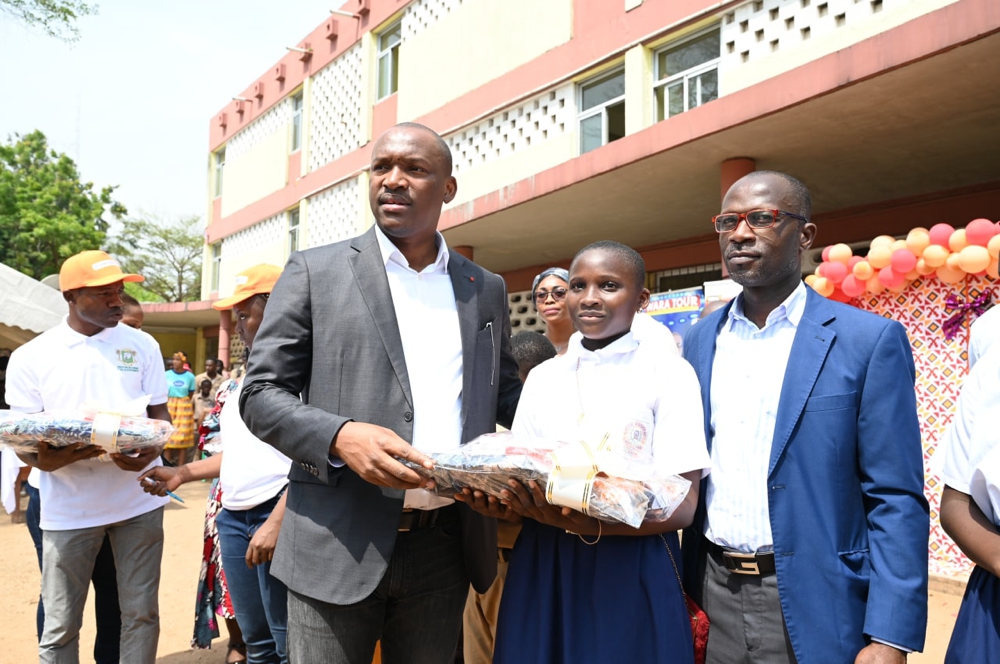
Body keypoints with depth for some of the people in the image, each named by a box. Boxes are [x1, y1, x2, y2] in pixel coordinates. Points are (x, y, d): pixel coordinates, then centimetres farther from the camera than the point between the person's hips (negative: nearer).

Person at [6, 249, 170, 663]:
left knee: (141, 613, 9)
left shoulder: (142, 345, 4)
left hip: (139, 501, 2)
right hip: (68, 509, -1)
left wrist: (149, 452, -16)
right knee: (60, 625, 7)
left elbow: (159, 414, 6)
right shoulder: (30, 357, -1)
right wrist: (48, 459, -22)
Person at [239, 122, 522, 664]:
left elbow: (505, 392, 18)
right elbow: (260, 394, -2)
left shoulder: (486, 290, 9)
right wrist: (339, 436, -20)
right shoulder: (315, 271, -1)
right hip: (339, 547, -3)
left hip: (445, 551, 4)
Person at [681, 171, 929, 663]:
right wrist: (679, 592, 6)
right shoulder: (700, 340, 4)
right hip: (713, 595, 4)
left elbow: (896, 501, -9)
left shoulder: (870, 340, -8)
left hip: (812, 605, -3)